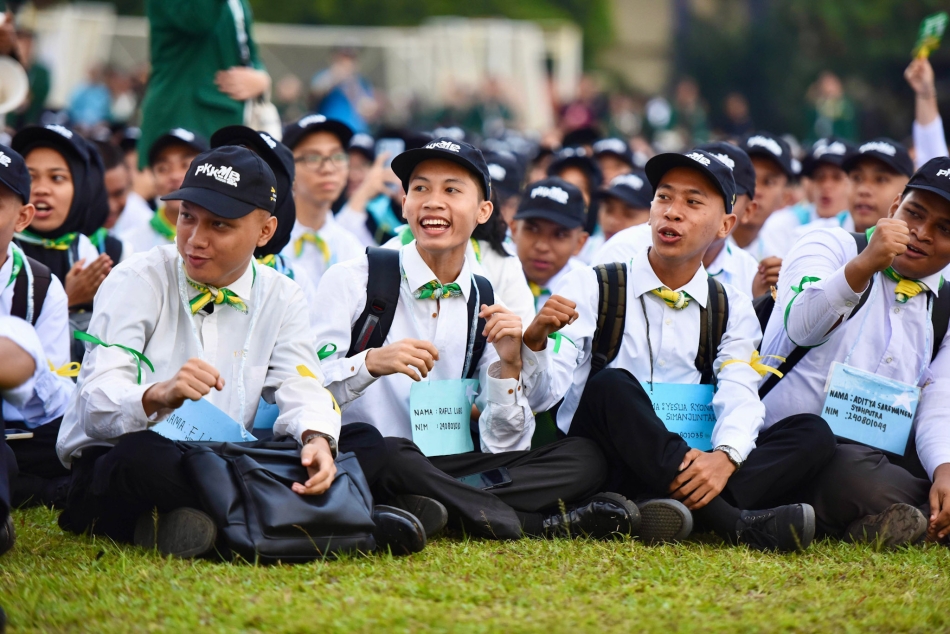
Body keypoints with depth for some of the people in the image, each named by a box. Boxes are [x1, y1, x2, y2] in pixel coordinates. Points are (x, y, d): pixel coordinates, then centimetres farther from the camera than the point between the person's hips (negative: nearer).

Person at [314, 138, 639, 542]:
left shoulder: (489, 306, 12)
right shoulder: (352, 281, 1)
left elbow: (503, 448, 7)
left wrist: (508, 366, -7)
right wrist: (370, 363, -25)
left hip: (446, 472, 4)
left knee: (584, 459, -13)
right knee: (389, 452, -39)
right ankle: (540, 524, -26)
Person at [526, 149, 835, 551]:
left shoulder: (733, 310, 13)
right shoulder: (591, 288, 5)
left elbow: (740, 396, -5)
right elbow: (541, 395, -6)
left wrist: (724, 457, -27)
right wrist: (535, 341, -29)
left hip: (691, 471, 3)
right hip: (604, 470, -3)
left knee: (812, 433, -17)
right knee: (611, 384, -32)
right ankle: (734, 522, -40)